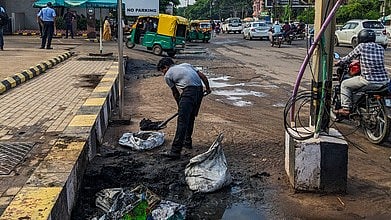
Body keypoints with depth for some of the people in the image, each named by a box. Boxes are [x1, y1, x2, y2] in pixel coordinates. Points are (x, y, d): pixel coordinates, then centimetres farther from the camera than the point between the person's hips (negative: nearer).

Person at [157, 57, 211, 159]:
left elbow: (176, 93, 18)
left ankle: (175, 151, -13)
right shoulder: (186, 65, 26)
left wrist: (180, 106, 31)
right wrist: (208, 88, 31)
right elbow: (203, 76, 19)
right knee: (190, 118, 23)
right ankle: (187, 142, 36)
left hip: (189, 92, -7)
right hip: (200, 90, 7)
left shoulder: (168, 75, 11)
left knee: (182, 121, -10)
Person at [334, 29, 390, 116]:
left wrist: (339, 62, 25)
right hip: (384, 81, 6)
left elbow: (349, 57, 7)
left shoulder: (362, 46, -3)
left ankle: (346, 108, 8)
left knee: (344, 84, 13)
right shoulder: (381, 48, 11)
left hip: (369, 81, -6)